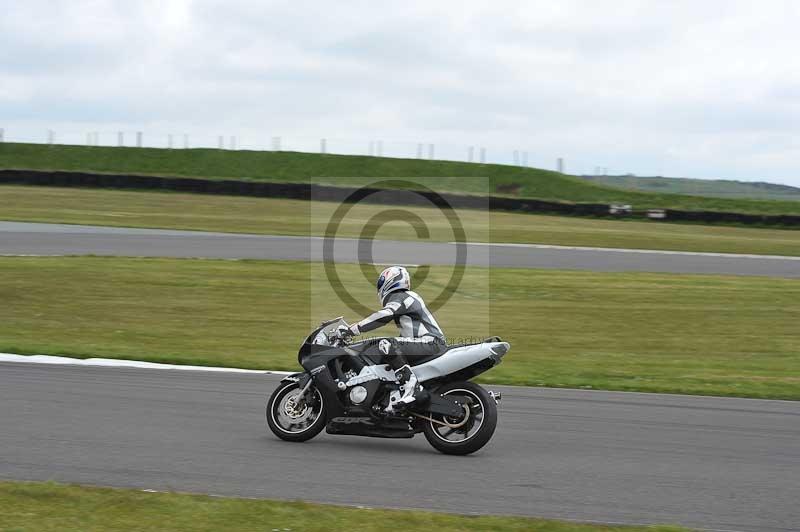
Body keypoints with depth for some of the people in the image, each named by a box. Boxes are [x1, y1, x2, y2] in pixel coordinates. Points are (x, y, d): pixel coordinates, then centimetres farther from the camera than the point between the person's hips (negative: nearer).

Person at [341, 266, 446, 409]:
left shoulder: (399, 298, -8)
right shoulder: (407, 296, 23)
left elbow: (383, 317, -24)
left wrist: (353, 330, -24)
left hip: (430, 342, -11)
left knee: (387, 346, -27)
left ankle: (410, 386, -30)